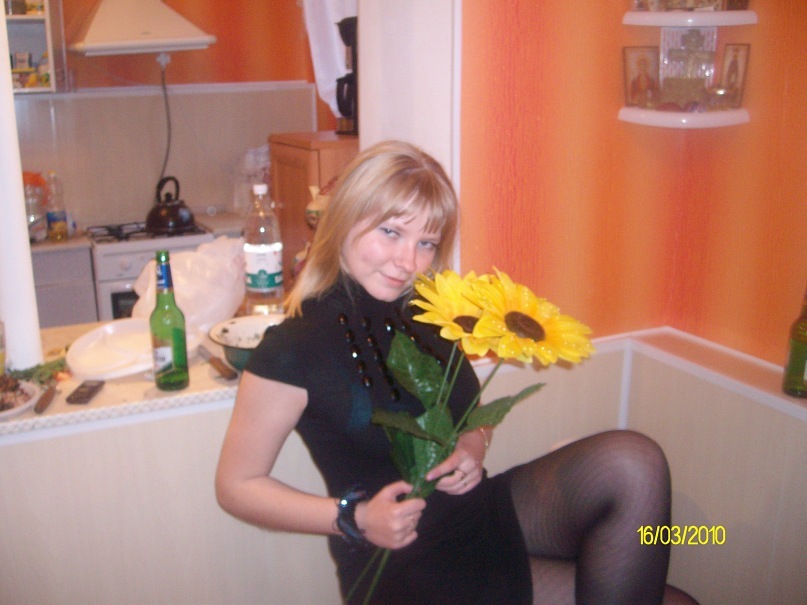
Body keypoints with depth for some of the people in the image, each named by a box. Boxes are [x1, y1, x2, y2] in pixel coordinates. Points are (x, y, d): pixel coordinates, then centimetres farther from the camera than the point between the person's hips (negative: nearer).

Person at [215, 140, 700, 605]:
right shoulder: (292, 350, -15)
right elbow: (237, 486, -8)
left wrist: (474, 444, -6)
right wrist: (355, 518, -18)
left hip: (485, 513, 6)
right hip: (404, 566, -6)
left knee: (631, 461, -21)